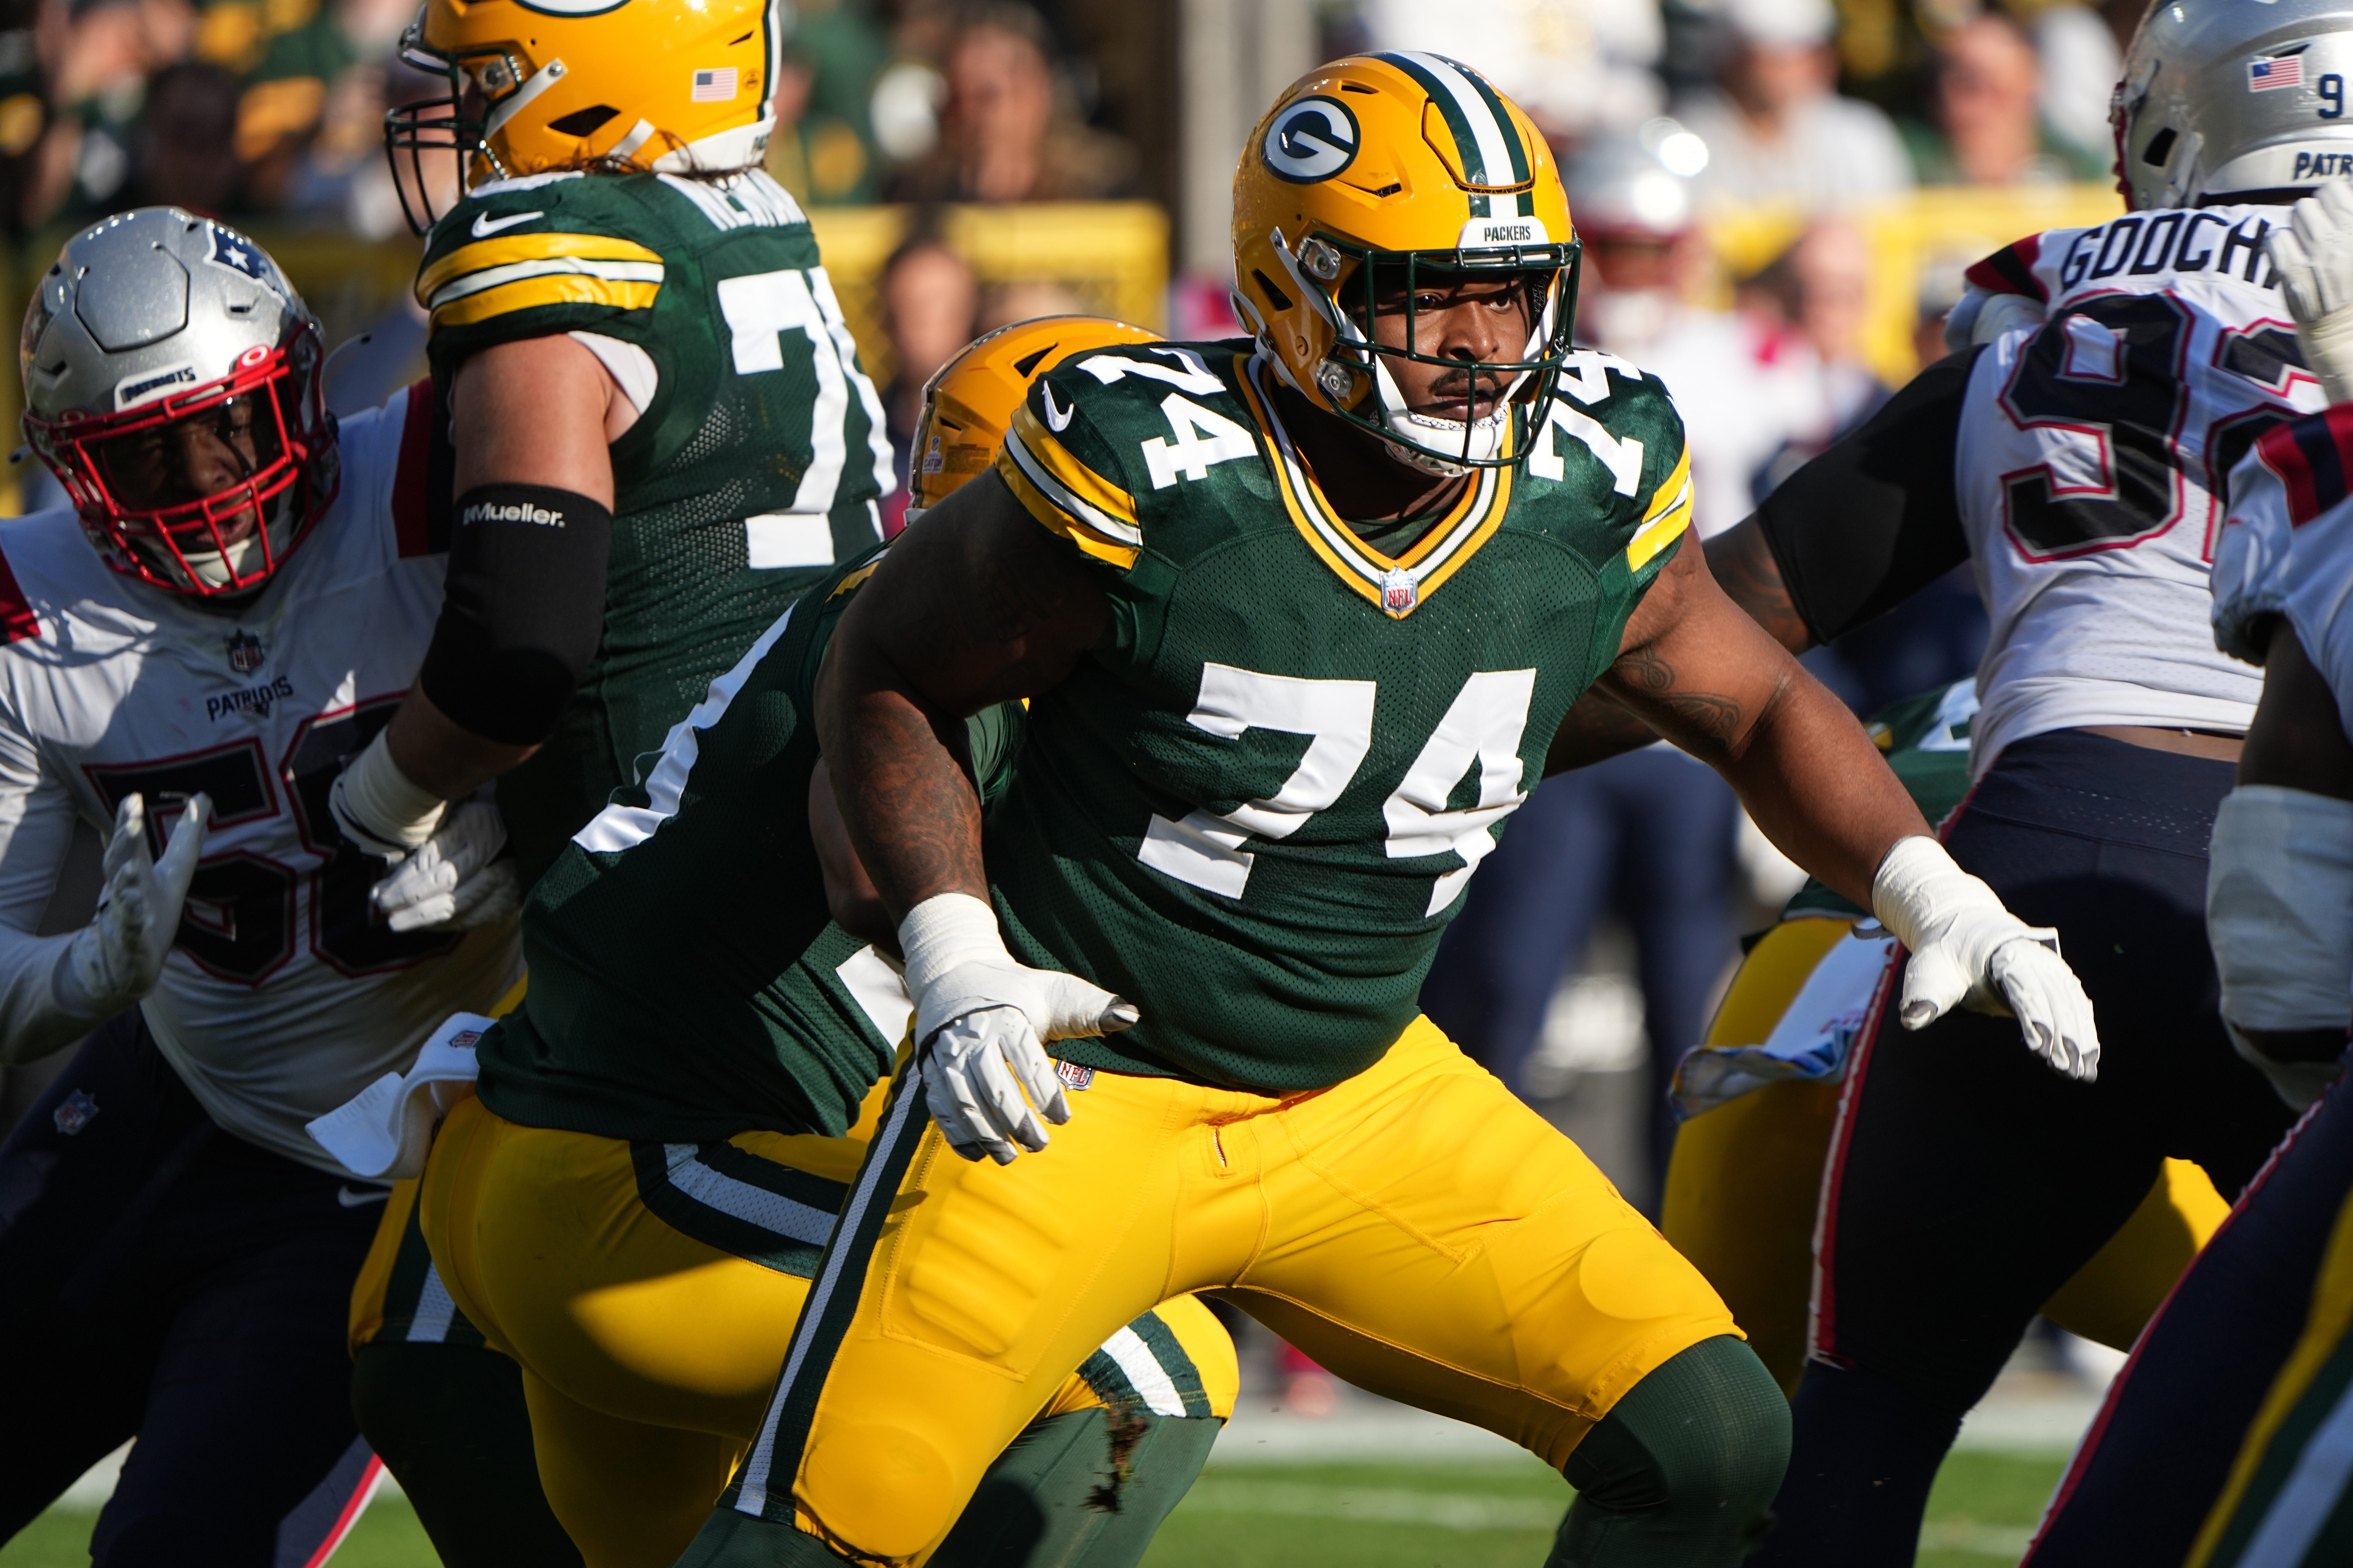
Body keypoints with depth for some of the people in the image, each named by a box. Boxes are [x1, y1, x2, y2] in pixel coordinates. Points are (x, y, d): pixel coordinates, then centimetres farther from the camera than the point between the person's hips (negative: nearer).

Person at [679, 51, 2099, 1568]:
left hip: (1363, 1092, 5)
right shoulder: (1151, 475, -20)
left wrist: (1937, 897, -1)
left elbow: (1759, 708, 13)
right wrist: (958, 962, -17)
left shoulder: (1591, 497, -6)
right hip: (1085, 1085, -5)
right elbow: (885, 677, -6)